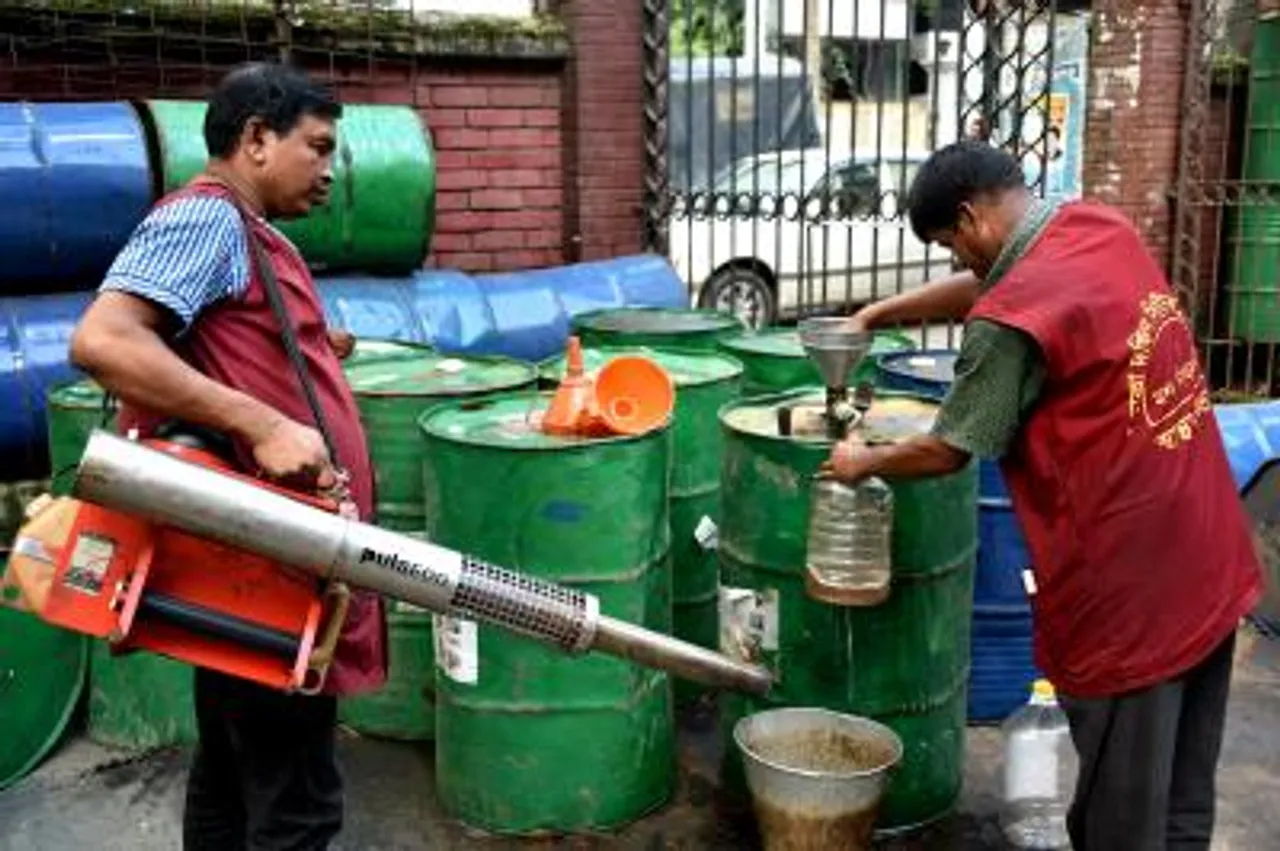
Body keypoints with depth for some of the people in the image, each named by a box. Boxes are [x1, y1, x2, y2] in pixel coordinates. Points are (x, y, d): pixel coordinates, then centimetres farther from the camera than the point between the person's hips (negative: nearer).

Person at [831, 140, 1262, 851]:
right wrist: (879, 314, 21)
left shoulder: (1012, 322, -20)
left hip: (1129, 592, -9)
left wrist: (865, 462, 8)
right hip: (1210, 564, 9)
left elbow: (946, 452, -9)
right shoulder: (1102, 227, 4)